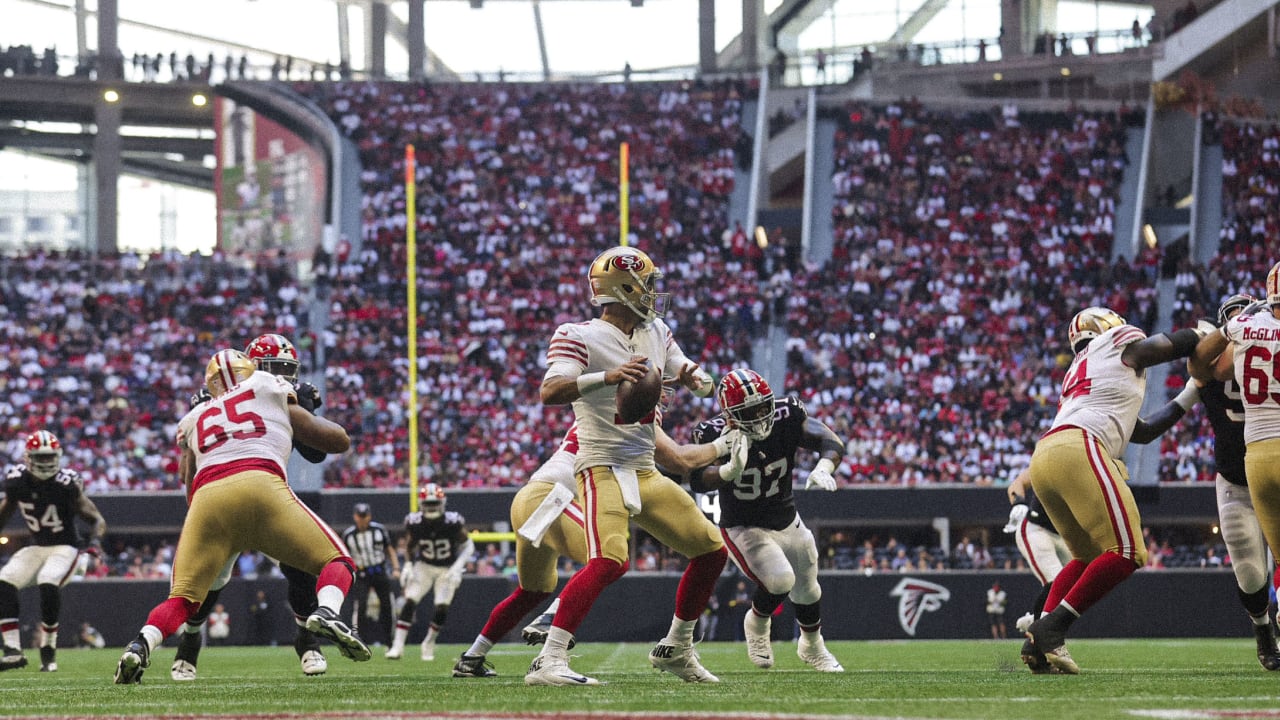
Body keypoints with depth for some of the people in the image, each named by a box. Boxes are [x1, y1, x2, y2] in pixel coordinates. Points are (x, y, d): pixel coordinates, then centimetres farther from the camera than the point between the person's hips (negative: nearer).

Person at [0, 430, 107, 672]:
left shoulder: (66, 484, -17)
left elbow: (97, 520, -11)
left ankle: (49, 652, -15)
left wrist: (94, 544, -29)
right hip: (36, 548, 5)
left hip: (64, 547, -5)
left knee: (48, 584, -31)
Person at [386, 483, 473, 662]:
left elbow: (468, 546, -10)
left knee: (442, 608, -8)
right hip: (424, 567, 1)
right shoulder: (414, 523, -17)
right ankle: (397, 646, -11)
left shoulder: (453, 523, -22)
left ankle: (429, 644, 15)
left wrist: (458, 567, -21)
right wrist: (409, 566, -9)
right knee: (410, 602, -14)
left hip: (447, 570, -1)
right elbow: (410, 546, 3)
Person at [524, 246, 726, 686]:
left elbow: (687, 371, 24)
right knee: (610, 561, -29)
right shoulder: (581, 337, -10)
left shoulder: (655, 334, 12)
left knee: (711, 552, 10)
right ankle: (548, 662, -31)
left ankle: (676, 649, 26)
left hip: (646, 475, 8)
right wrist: (608, 376, -37)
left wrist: (695, 378, -2)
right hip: (603, 470, -8)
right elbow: (549, 393, -24)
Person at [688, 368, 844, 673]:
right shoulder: (715, 434, -27)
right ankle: (757, 623, 10)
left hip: (787, 522, 4)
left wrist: (824, 467, -44)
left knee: (806, 590, 19)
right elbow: (699, 481, -36)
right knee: (779, 580, -26)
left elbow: (831, 441, -22)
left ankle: (812, 647, 51)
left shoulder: (787, 417, -19)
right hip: (743, 529, -4)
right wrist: (727, 470, -57)